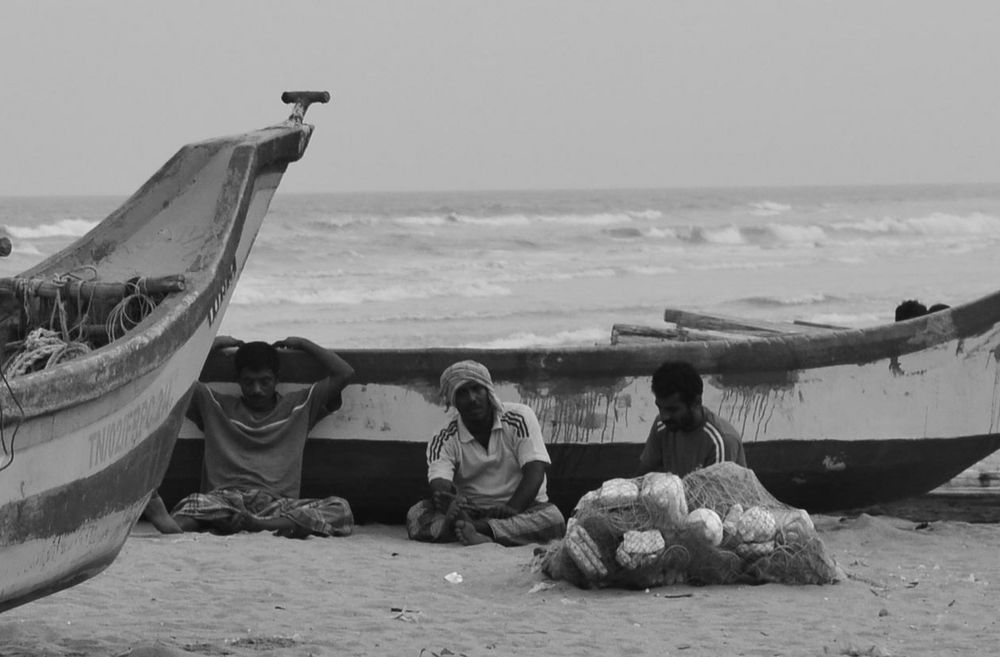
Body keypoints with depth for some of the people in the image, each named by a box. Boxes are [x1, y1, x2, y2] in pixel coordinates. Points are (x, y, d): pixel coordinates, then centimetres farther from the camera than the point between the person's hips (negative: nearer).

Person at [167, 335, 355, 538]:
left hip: (277, 504, 1)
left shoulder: (298, 407, 23)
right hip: (224, 499, -1)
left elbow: (344, 373, 18)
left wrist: (302, 343, 24)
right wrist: (215, 344, 24)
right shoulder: (217, 406, 22)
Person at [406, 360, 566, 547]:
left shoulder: (520, 417, -2)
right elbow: (440, 487, -16)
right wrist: (450, 503, -43)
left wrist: (511, 510, -30)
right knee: (416, 515, -26)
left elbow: (534, 474, -11)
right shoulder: (443, 441, 0)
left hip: (520, 506, -1)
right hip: (472, 511, 1)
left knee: (553, 518, -35)